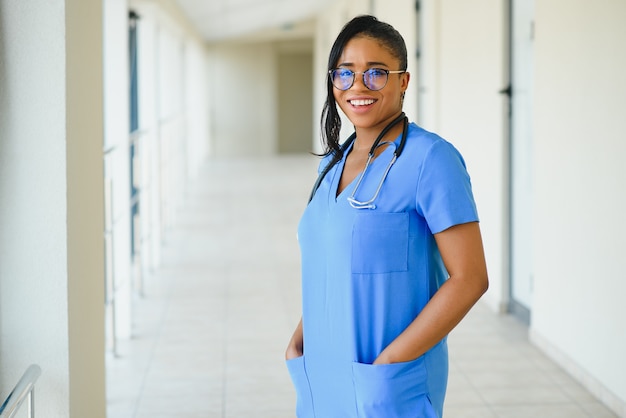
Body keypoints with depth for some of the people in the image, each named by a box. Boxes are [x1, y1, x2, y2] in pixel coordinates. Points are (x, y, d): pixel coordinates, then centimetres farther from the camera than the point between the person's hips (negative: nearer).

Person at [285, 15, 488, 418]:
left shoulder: (430, 158, -13)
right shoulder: (333, 162, 9)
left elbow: (469, 279, -17)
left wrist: (390, 362, -19)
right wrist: (298, 344, 3)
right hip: (324, 380, 7)